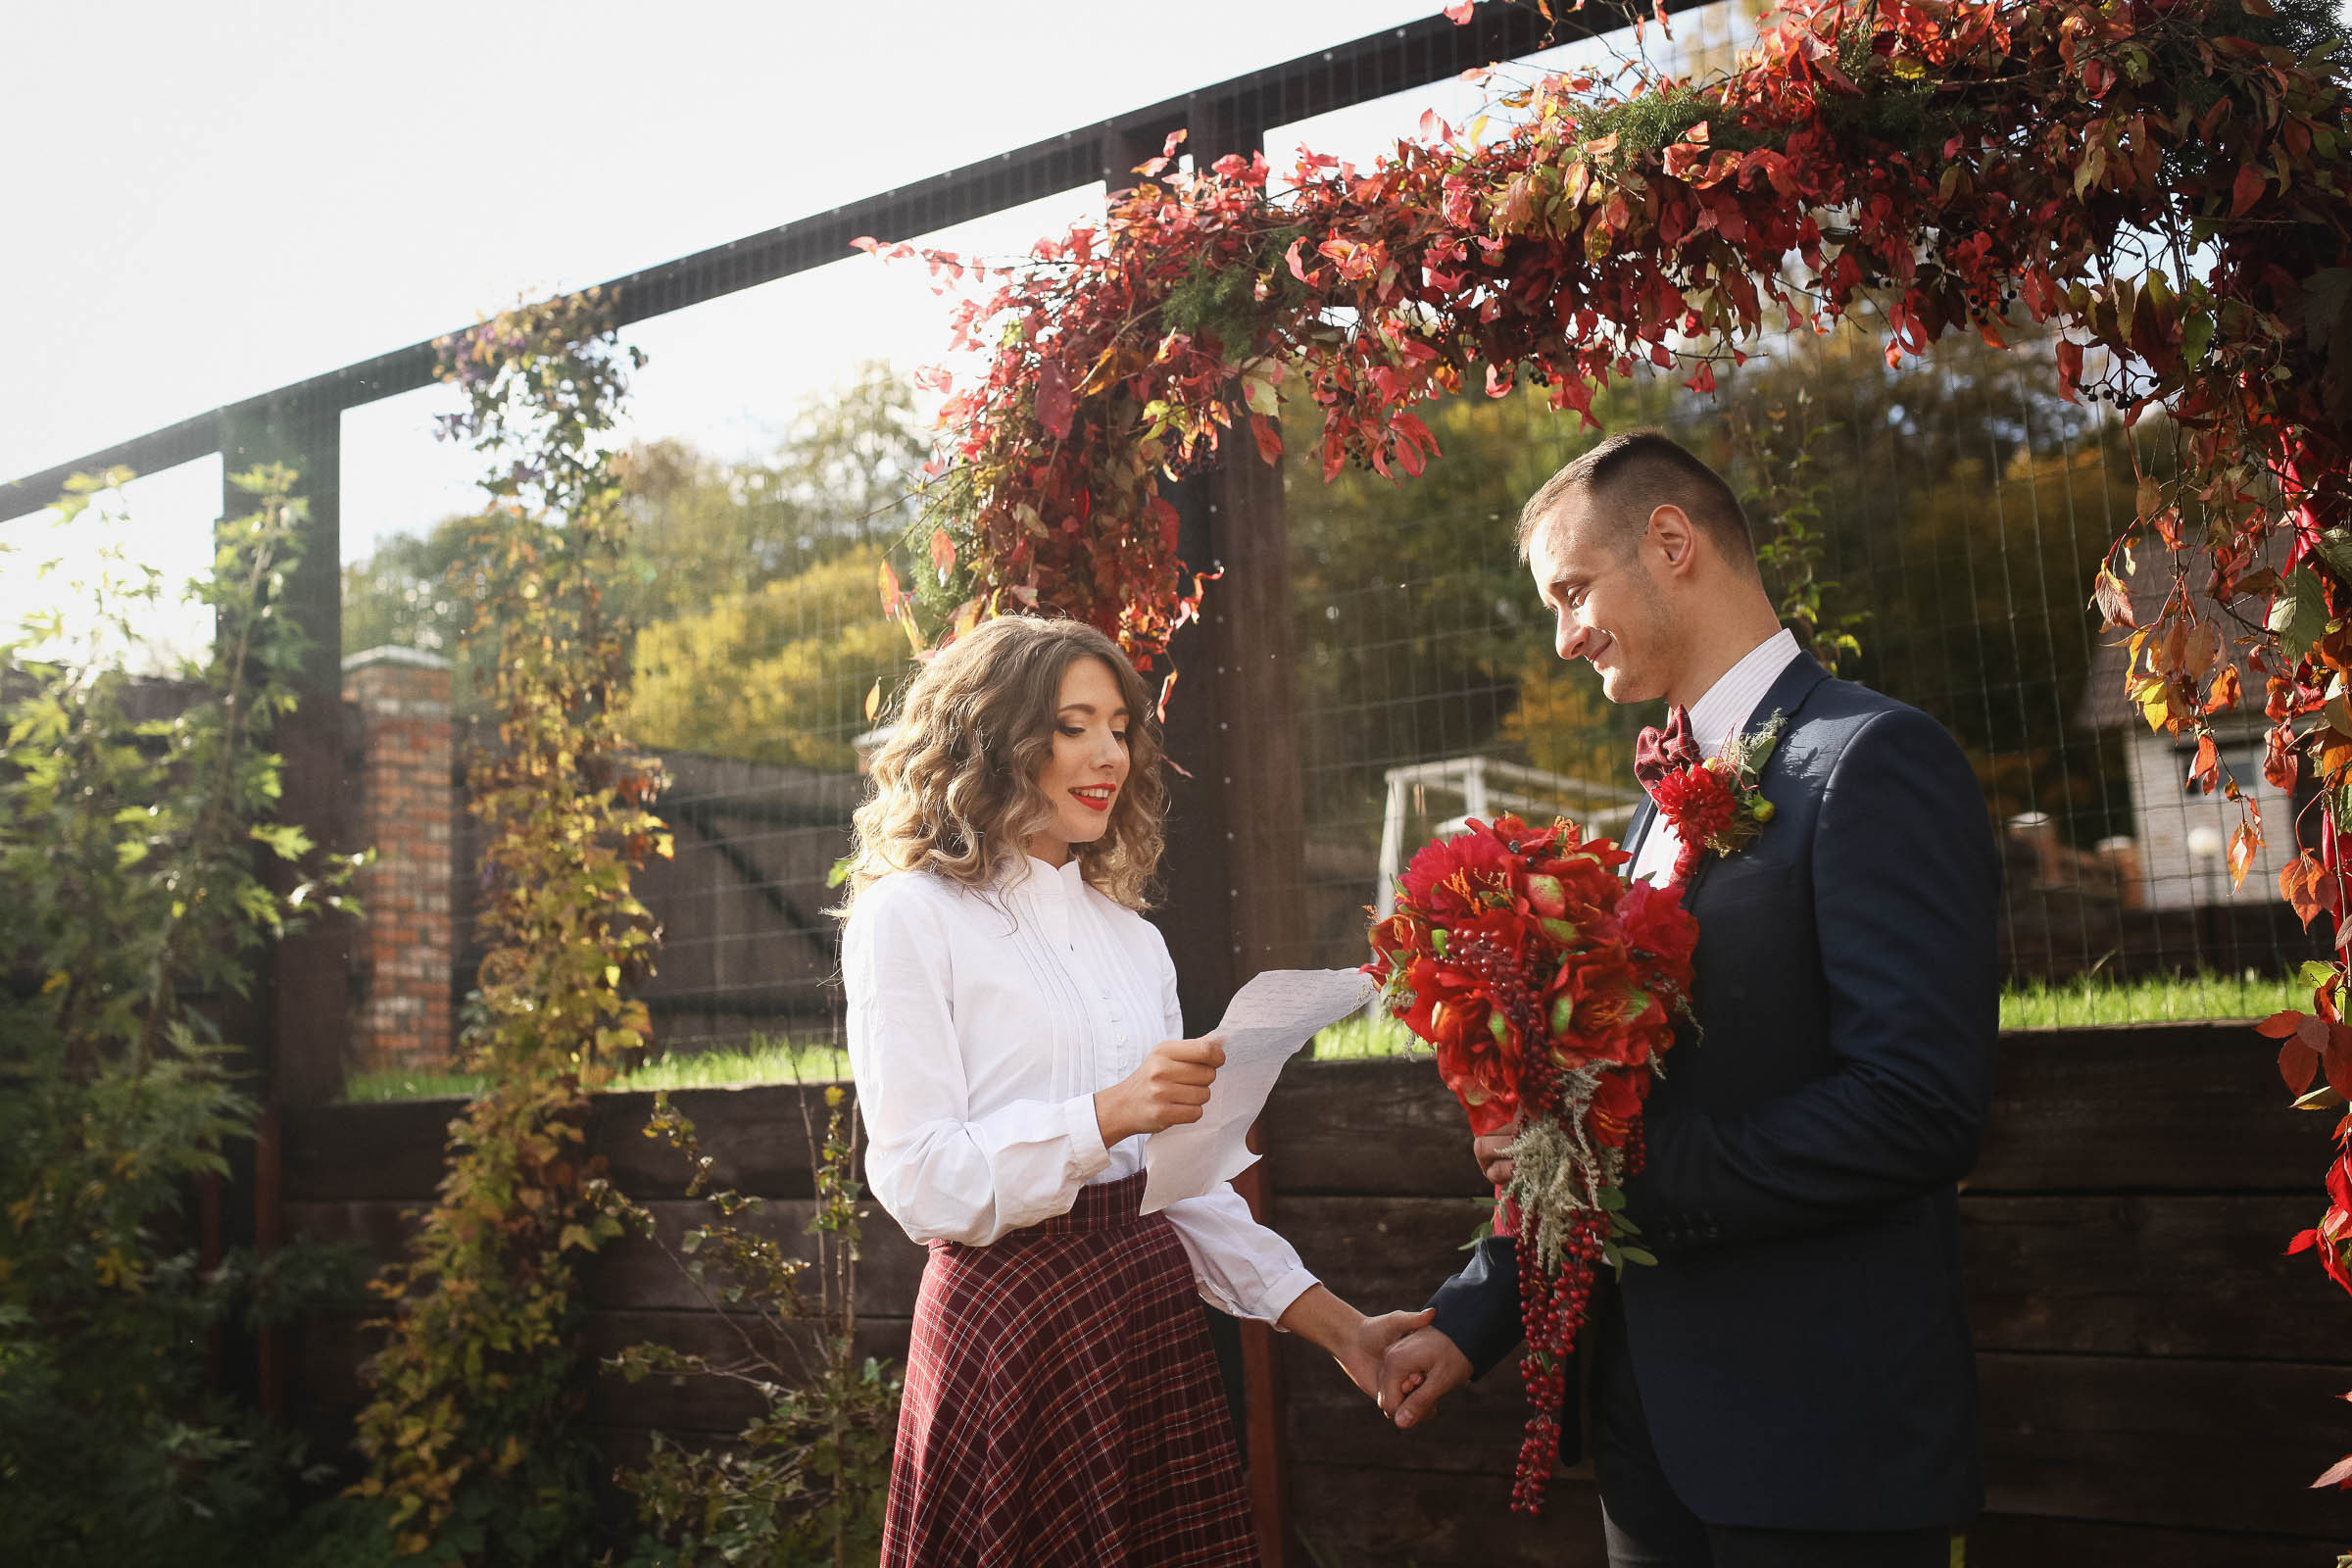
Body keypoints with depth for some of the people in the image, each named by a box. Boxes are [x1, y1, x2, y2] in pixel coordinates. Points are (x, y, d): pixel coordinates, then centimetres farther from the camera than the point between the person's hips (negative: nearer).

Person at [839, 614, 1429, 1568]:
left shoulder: (1133, 940, 15)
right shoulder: (909, 918, -4)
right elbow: (918, 1180, -12)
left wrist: (1333, 1323, 4)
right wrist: (1105, 1116, -23)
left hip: (1154, 1310, 6)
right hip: (1007, 1318, -5)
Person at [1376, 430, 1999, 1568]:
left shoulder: (1873, 761, -13)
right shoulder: (1669, 803, 14)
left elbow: (1919, 1106, -23)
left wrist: (1633, 1173, -19)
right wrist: (1470, 1321, 11)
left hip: (1821, 1439, -7)